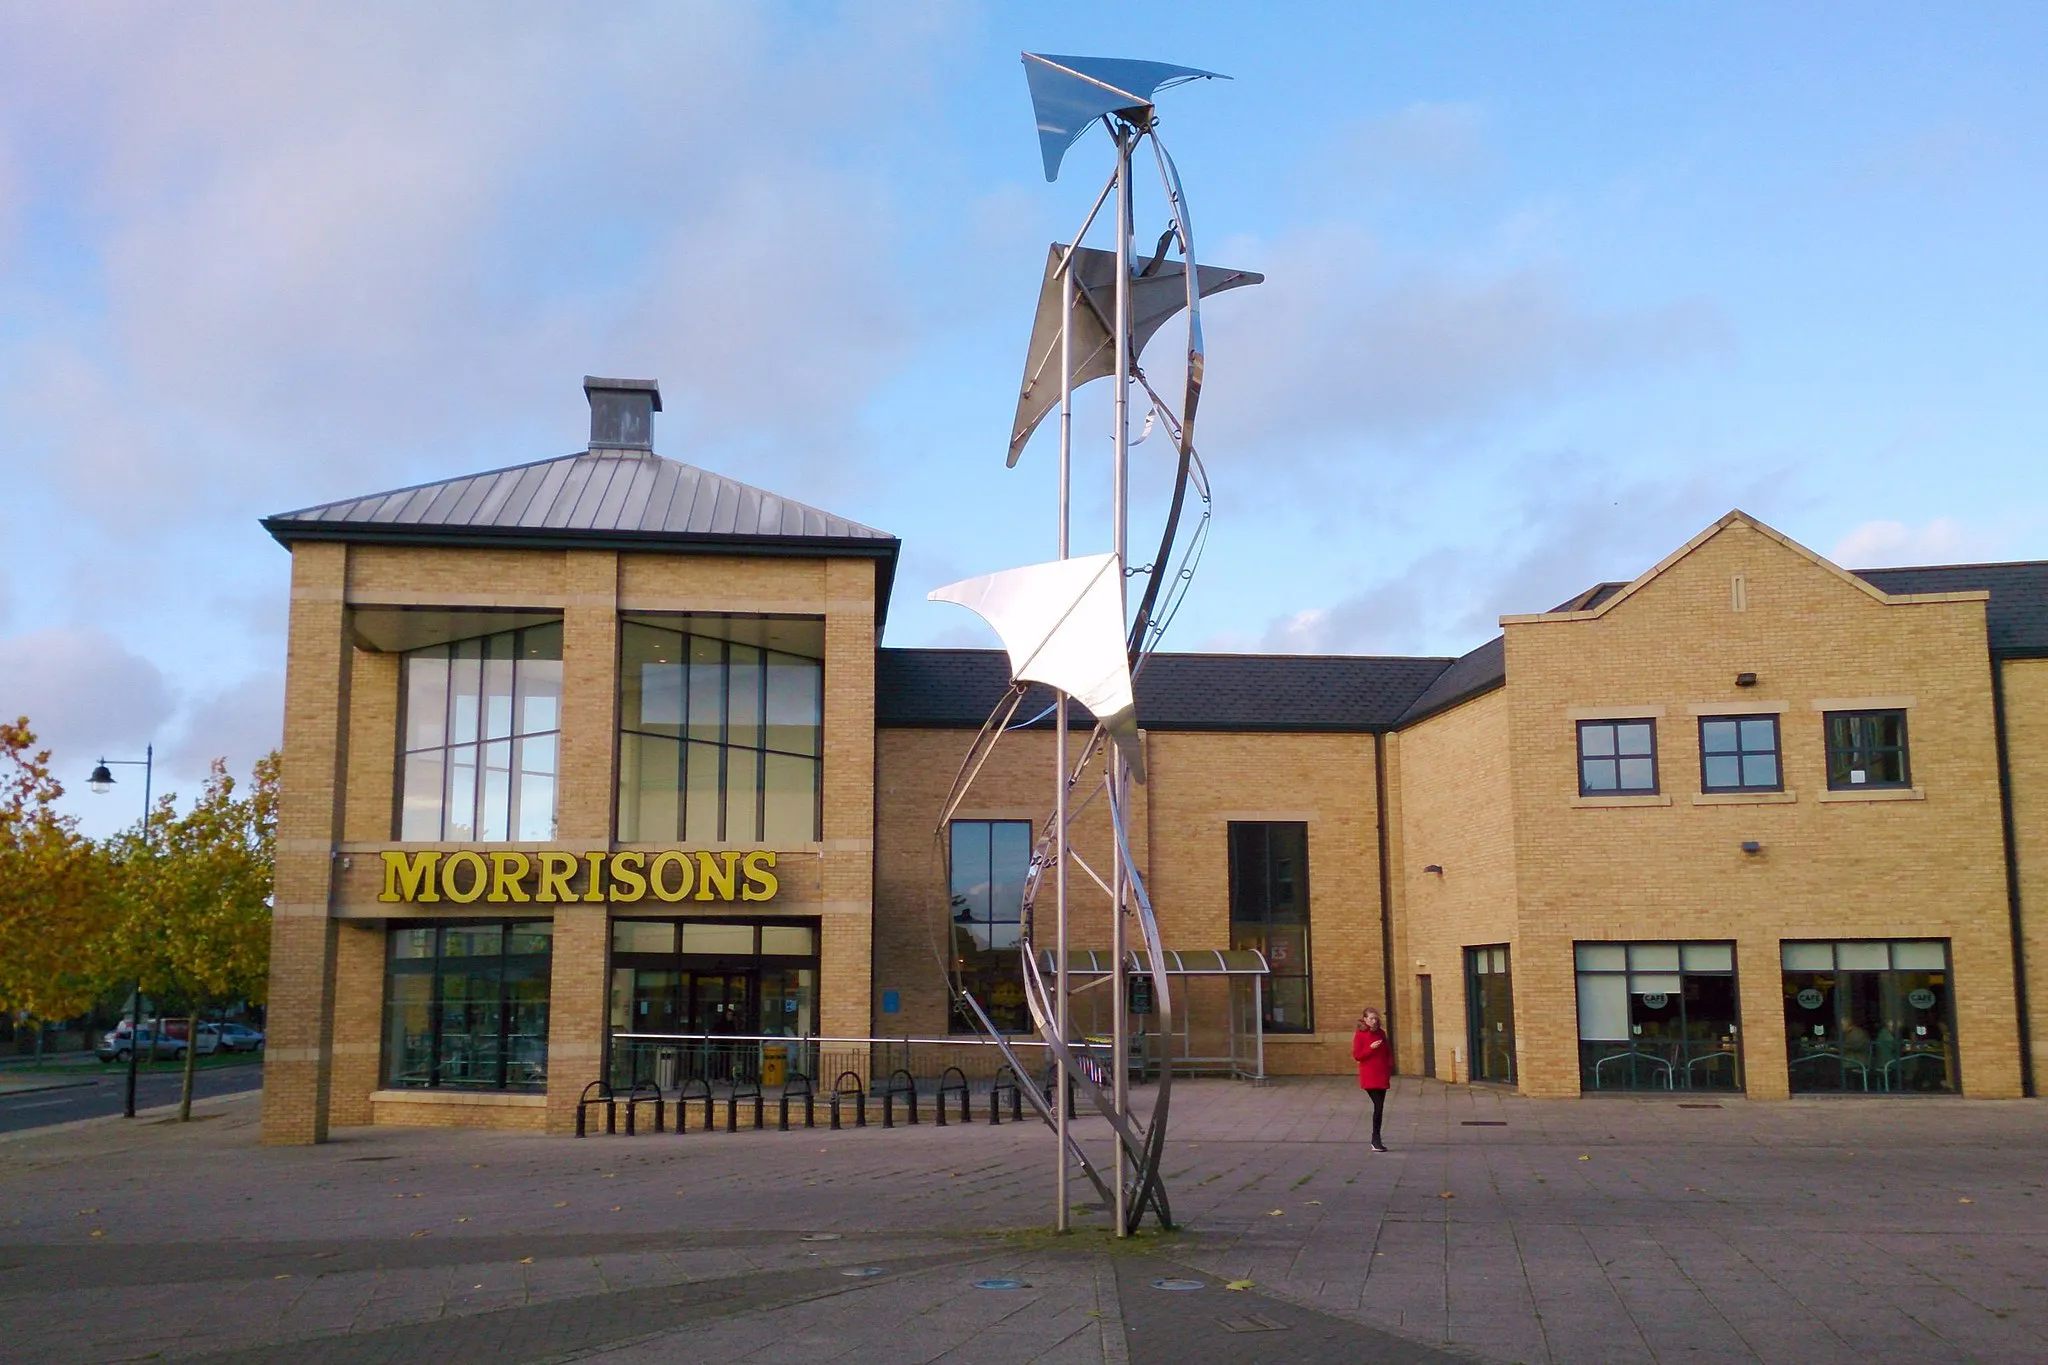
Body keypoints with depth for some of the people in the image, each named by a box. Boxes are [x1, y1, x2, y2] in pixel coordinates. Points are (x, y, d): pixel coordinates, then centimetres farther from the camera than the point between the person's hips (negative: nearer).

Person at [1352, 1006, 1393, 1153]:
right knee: (1378, 1106, -12)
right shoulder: (1360, 1035, -6)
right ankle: (1376, 1140, -6)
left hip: (1382, 1076, 5)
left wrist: (1389, 1068, 4)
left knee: (1379, 1107, 8)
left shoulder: (1381, 1033, 9)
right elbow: (1356, 1056, -9)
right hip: (1369, 1077, -5)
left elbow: (1388, 1052, 16)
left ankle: (1376, 1140, 16)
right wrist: (1371, 1048, -20)